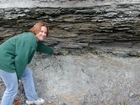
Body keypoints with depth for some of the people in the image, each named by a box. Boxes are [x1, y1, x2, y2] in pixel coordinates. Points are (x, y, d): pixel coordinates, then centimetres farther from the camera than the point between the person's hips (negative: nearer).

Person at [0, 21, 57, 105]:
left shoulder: (36, 40, 10)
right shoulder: (29, 40, -24)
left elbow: (41, 47, 33)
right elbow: (21, 59, -24)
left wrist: (51, 51, 49)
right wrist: (18, 75, -12)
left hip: (12, 59, 11)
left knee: (27, 74, 19)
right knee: (12, 89, -4)